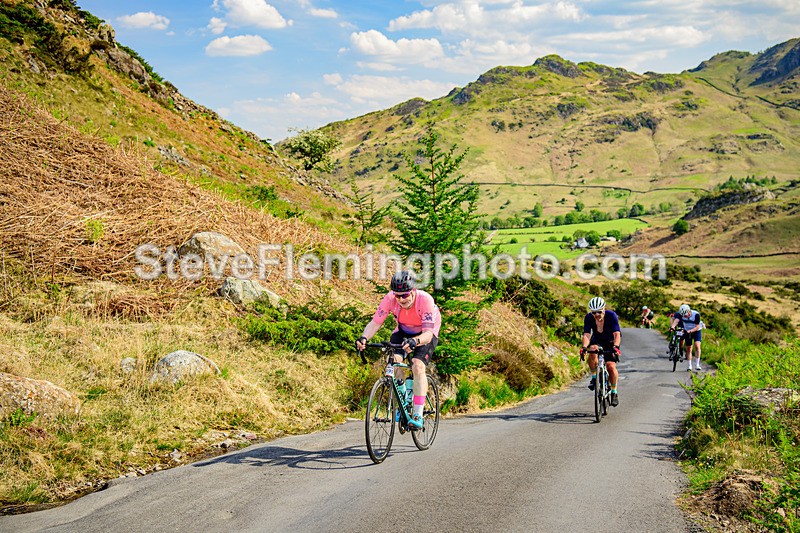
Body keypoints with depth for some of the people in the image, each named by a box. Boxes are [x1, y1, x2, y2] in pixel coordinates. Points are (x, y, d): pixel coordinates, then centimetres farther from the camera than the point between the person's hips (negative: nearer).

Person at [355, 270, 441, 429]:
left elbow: (428, 333, -41)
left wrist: (415, 341, -62)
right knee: (394, 360, -21)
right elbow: (375, 322, -26)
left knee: (418, 366, -25)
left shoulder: (425, 300, -36)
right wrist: (364, 338, -46)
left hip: (426, 334, -3)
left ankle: (418, 415, -22)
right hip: (403, 331, 4)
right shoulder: (390, 299, -27)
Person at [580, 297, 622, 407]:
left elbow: (617, 334, -36)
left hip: (611, 342, -2)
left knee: (611, 366, -19)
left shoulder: (611, 315, -28)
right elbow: (586, 334, -29)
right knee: (592, 351, -34)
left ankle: (614, 392, 1)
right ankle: (594, 378, -16)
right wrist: (584, 347, -48)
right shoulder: (588, 318, -21)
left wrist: (615, 347, -53)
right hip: (597, 341, 2)